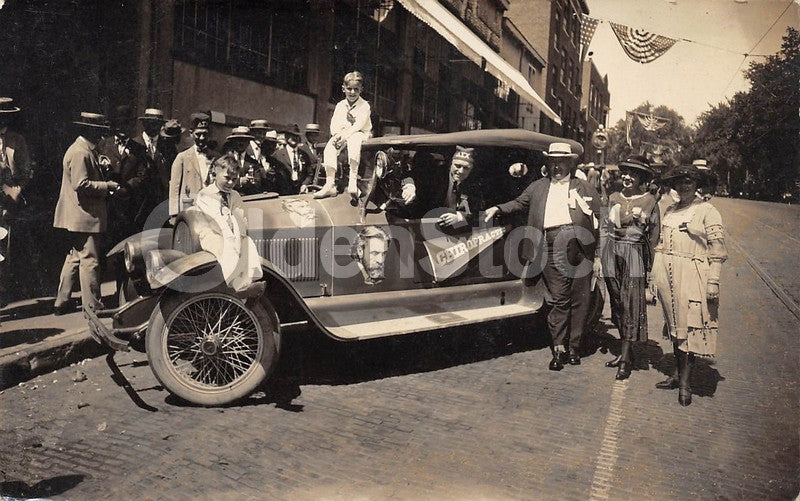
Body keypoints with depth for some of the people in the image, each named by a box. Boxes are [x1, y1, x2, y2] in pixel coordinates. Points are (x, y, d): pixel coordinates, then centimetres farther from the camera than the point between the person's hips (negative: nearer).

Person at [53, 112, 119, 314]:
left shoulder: (85, 150, 17)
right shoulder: (80, 152, -16)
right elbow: (81, 184, -24)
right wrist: (107, 186, -16)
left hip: (78, 217, 11)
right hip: (85, 216, -11)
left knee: (74, 257, 16)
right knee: (89, 260, -5)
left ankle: (62, 302, 24)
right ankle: (92, 306, 1)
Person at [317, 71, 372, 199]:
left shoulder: (364, 106, -4)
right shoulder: (340, 105, 10)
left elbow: (359, 125, -18)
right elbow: (334, 125, 3)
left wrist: (345, 135, -31)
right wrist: (338, 134, -20)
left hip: (361, 134, -4)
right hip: (342, 135, 4)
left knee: (353, 140, -40)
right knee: (330, 145, -27)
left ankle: (353, 179, -48)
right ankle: (330, 184, -34)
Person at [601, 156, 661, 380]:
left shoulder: (649, 201, -1)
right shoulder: (614, 198, 10)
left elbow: (655, 233, 3)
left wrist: (649, 262, -6)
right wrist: (604, 255, 9)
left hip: (635, 255, -4)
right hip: (613, 253, 4)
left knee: (631, 304, -5)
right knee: (617, 302, 8)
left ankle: (626, 358, -2)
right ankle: (626, 351, 20)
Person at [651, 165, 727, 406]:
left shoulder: (707, 211, -4)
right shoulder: (670, 210, 13)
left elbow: (718, 250, -6)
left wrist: (713, 281, -13)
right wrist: (655, 274, 13)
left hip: (691, 276, -6)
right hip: (667, 275, 6)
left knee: (690, 327, -4)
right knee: (674, 325, 12)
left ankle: (685, 382, 1)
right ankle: (678, 374, 23)